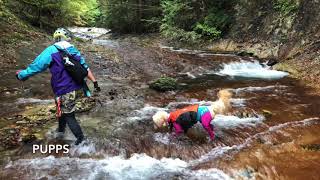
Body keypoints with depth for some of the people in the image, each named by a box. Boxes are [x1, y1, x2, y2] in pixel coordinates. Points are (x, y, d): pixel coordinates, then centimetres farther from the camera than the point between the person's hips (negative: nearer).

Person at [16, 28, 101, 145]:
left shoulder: (51, 51, -11)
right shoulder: (74, 51, 5)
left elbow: (37, 66, -10)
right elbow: (86, 68, 5)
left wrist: (21, 74, 5)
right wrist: (94, 82, 8)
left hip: (64, 91, -7)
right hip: (74, 88, 7)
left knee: (69, 116, 9)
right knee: (62, 108, 29)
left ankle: (80, 137, 16)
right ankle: (61, 129, 49)